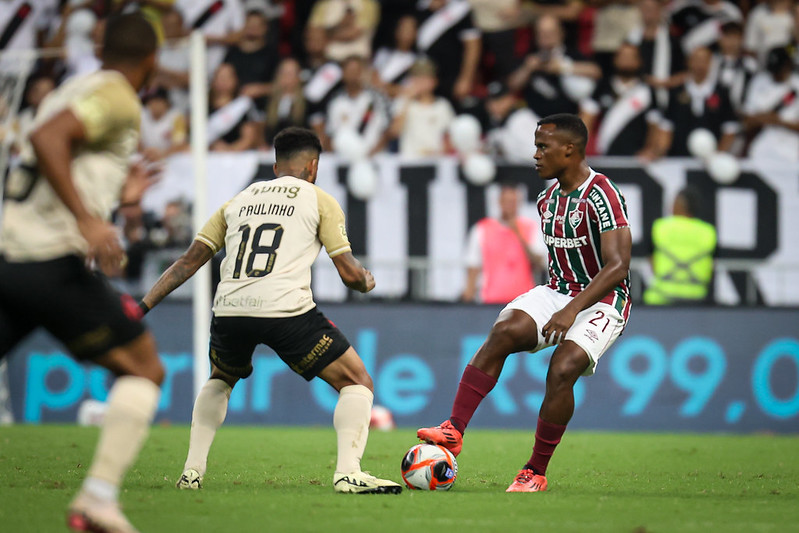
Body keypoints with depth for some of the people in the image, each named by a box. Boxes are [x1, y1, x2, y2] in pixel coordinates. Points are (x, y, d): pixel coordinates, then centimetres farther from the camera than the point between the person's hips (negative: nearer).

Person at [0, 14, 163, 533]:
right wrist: (88, 219, -25)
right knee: (144, 369, 7)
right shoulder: (118, 98, -3)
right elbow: (46, 139, -21)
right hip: (54, 262, -8)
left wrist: (116, 196, 36)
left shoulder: (74, 90, 23)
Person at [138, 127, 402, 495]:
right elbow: (349, 274, 8)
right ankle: (348, 472, -10)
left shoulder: (238, 201, 24)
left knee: (220, 381, 35)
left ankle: (192, 470, 22)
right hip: (287, 310, -4)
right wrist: (367, 282, 31)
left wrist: (144, 306, 22)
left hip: (229, 312, 5)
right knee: (357, 382, 9)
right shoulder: (319, 200, 13)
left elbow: (189, 261, 20)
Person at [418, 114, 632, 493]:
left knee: (563, 368, -28)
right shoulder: (548, 198, 9)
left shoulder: (601, 196, -18)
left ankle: (536, 473, -14)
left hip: (602, 301, -7)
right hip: (558, 292, 7)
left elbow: (617, 266, -25)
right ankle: (454, 431, -27)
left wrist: (572, 310, -33)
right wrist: (555, 301, 16)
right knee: (503, 332, -21)